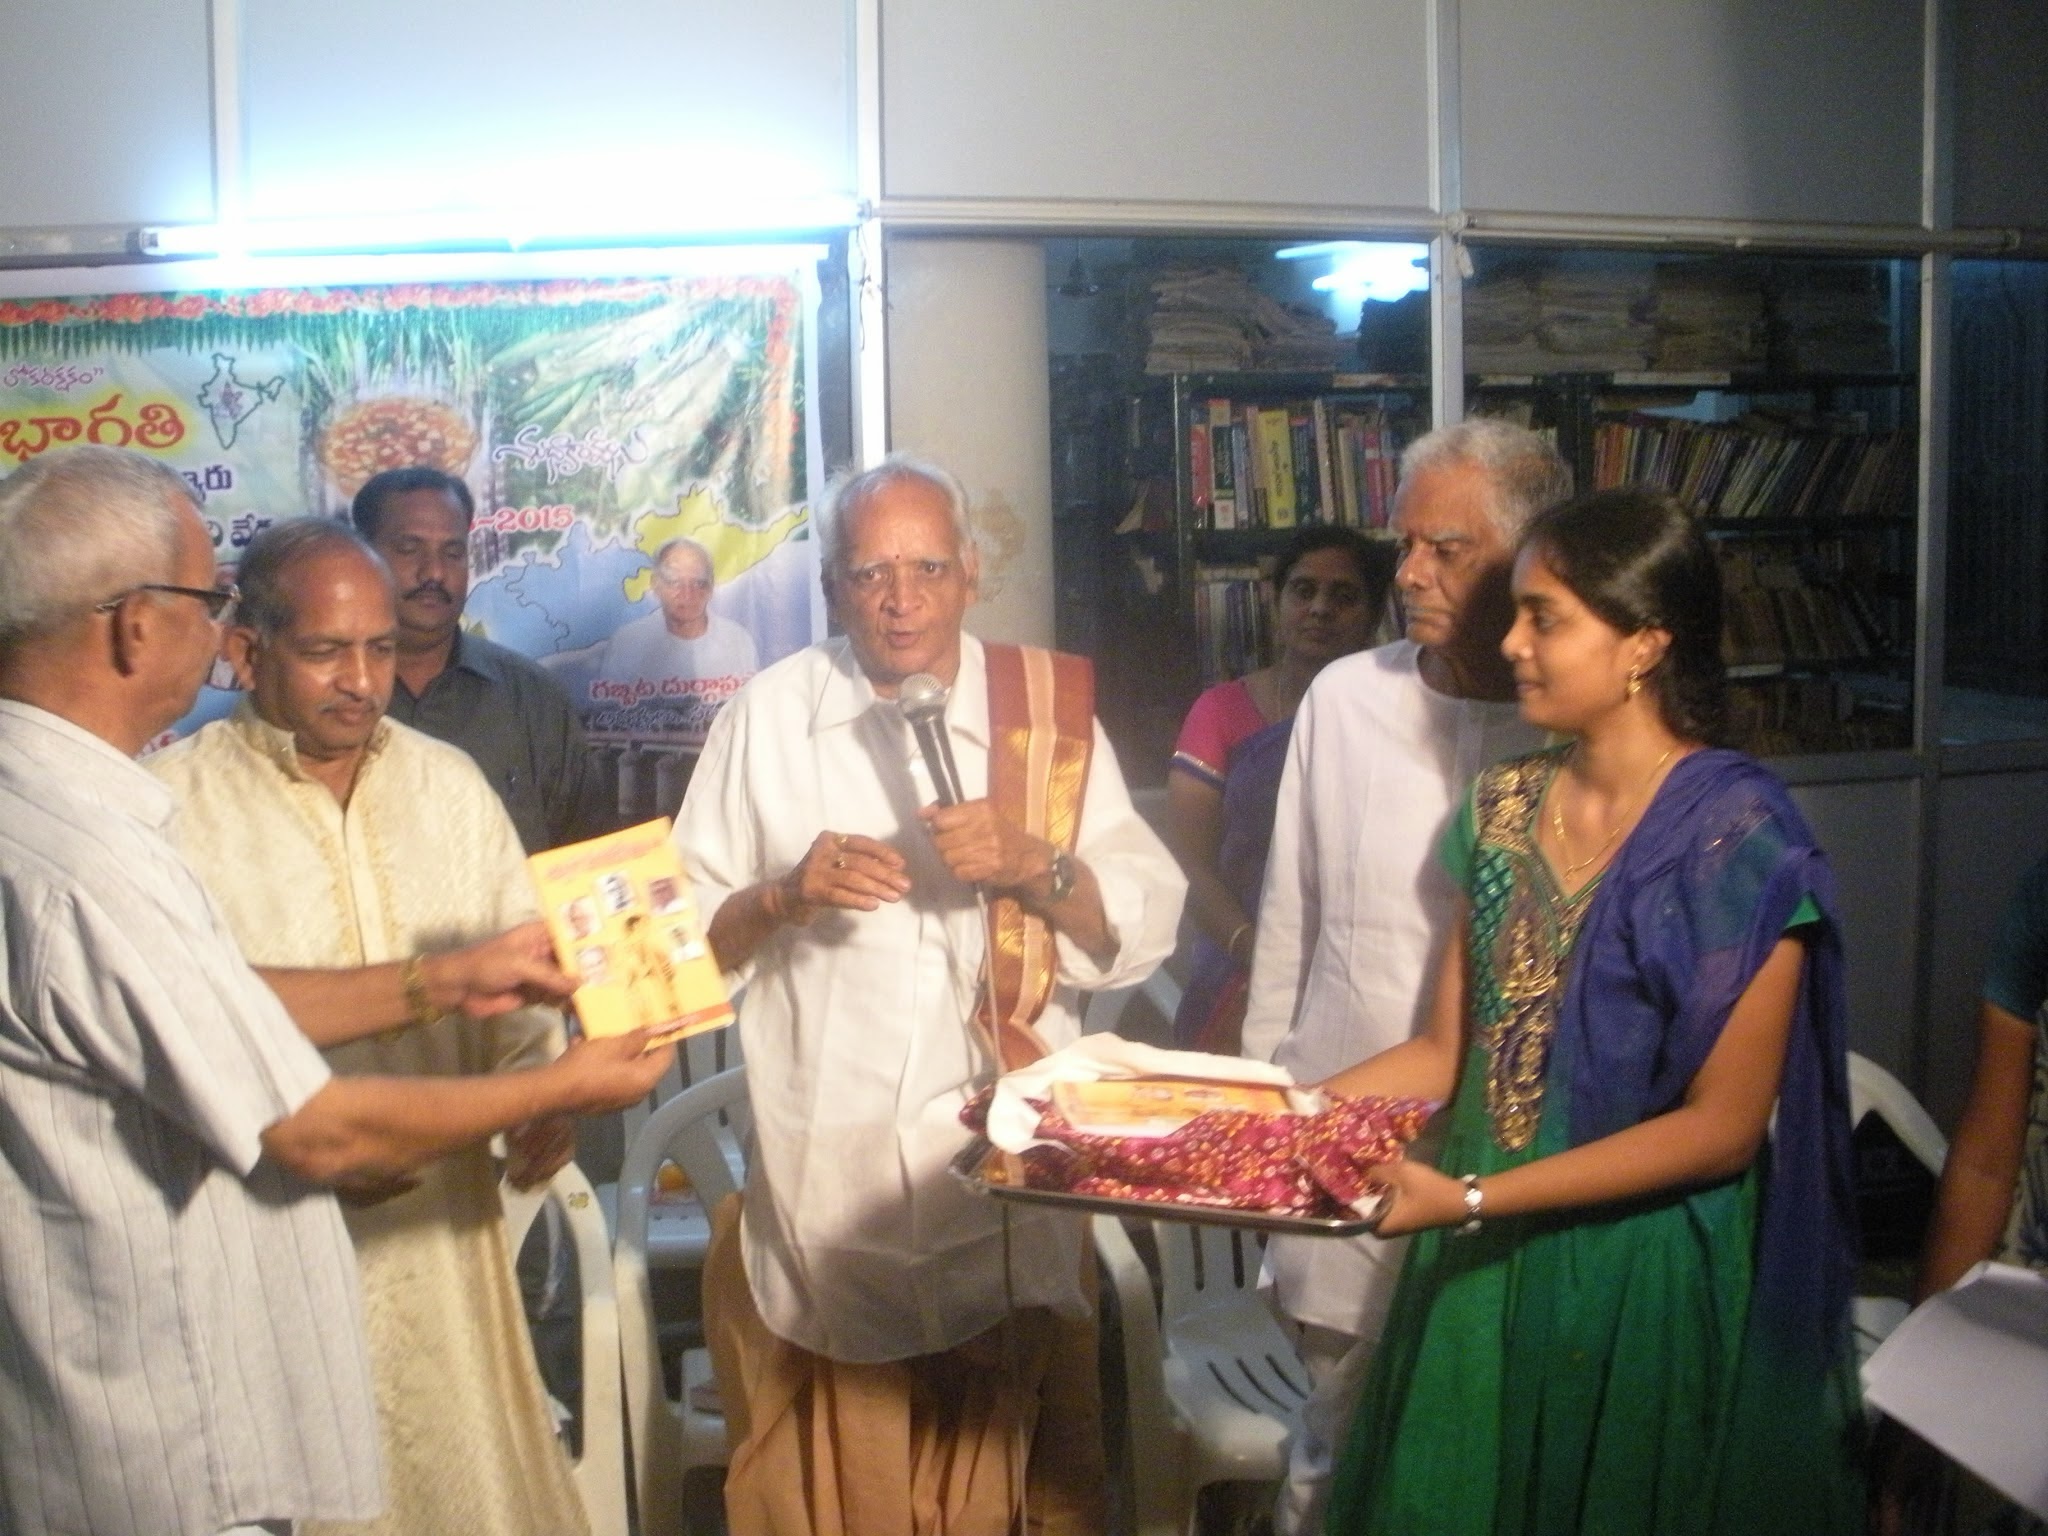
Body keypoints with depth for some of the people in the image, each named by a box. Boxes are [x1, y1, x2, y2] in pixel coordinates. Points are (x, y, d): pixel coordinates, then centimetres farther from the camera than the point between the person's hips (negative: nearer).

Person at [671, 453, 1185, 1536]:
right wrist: (786, 896, -14)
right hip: (820, 1190, 0)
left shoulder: (1046, 709, 4)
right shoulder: (768, 717, 3)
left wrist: (1032, 865, -17)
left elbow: (1143, 930, -1)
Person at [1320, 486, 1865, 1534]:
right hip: (1484, 1266, 5)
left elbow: (1722, 1127, -16)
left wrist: (1469, 1198, -22)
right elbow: (1449, 1050, 5)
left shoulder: (1738, 839, -15)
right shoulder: (1503, 806, 2)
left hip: (1645, 1279, -5)